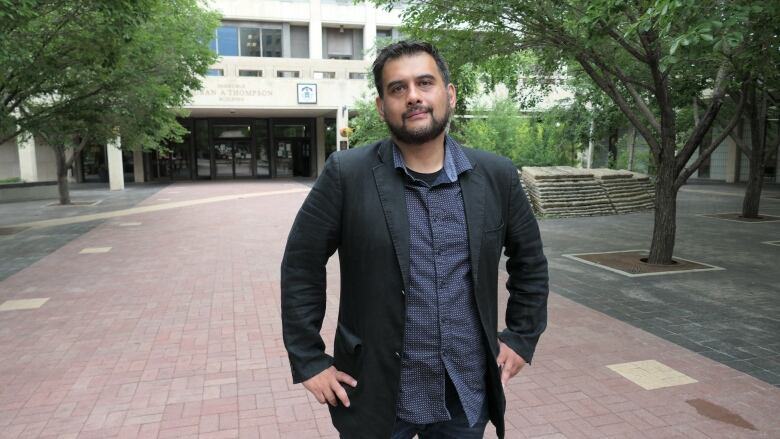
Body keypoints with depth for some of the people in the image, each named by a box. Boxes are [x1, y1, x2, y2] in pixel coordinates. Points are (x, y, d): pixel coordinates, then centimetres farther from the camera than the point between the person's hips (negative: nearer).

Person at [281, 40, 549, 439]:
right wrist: (308, 360, -6)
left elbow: (530, 261, 10)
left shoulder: (496, 176, -3)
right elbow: (301, 265, -6)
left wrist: (521, 338, 7)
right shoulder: (346, 174, -12)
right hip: (376, 396, -2)